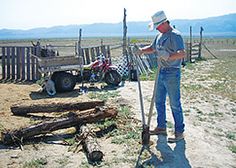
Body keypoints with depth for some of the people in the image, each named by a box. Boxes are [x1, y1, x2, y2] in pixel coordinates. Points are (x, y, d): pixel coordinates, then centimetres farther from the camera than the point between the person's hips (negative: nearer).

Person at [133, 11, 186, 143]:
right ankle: (161, 127, 30)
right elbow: (152, 48, 24)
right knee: (159, 101, 16)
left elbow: (182, 53, -26)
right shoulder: (160, 36, 13)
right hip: (161, 73, 9)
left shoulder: (175, 35, -15)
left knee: (175, 104, -1)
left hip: (172, 73, -9)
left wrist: (167, 56, -35)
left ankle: (179, 132, 11)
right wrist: (142, 50, 4)